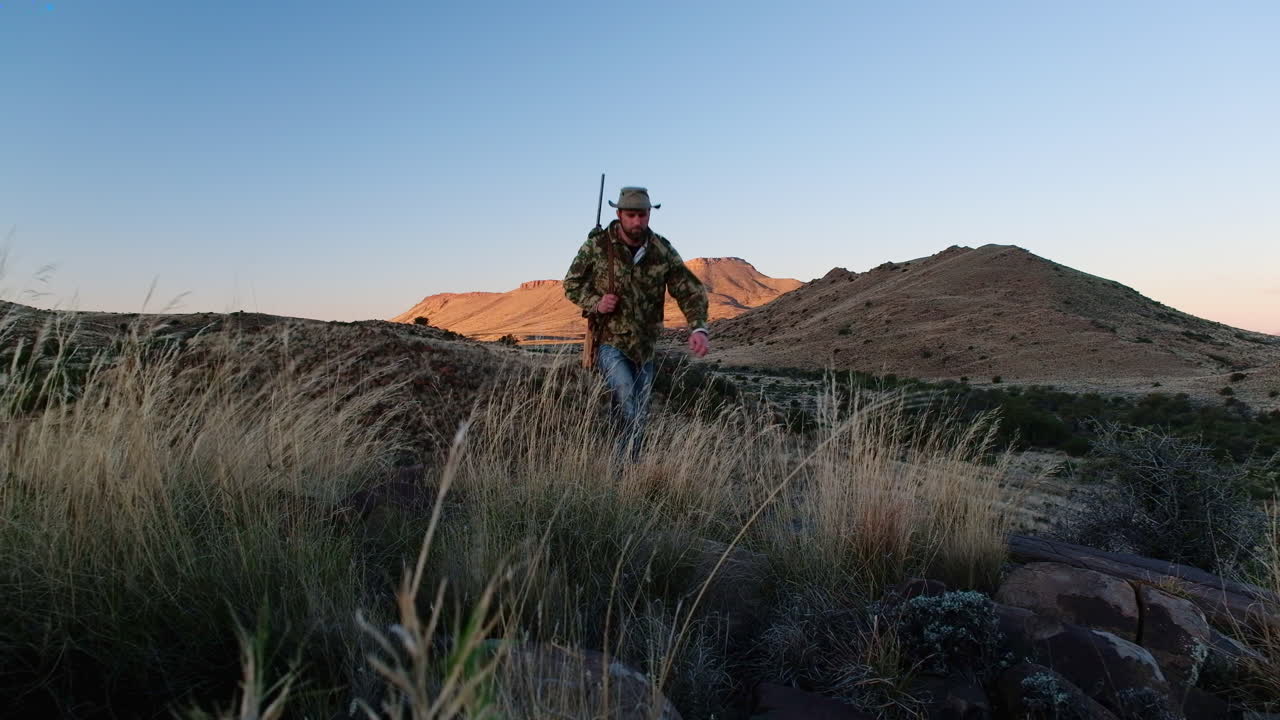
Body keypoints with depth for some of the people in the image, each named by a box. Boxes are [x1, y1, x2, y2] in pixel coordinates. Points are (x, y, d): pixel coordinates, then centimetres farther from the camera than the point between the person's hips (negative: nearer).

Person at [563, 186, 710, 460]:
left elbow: (690, 291, -7)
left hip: (644, 346, 4)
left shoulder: (663, 251, -4)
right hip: (609, 340, -3)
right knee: (628, 407, -24)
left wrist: (699, 328, -25)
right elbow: (572, 284, 3)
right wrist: (595, 304, -18)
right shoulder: (597, 245, -8)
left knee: (639, 416, 12)